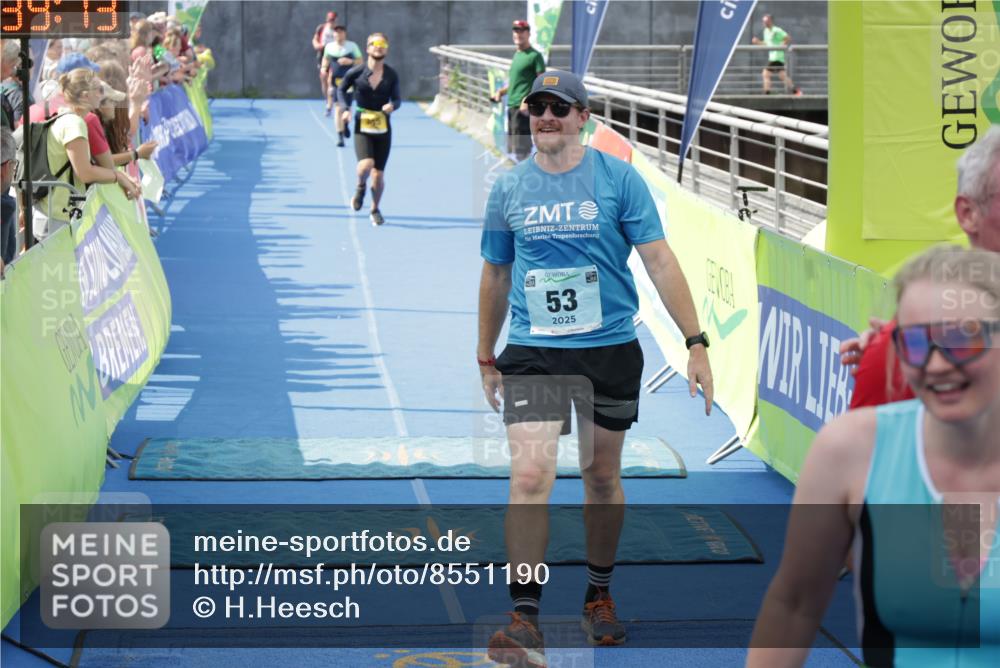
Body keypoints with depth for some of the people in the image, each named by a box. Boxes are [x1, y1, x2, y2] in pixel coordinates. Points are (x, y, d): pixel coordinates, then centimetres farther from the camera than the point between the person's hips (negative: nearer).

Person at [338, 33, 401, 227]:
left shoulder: (391, 75, 0)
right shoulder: (357, 72, -4)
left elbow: (397, 99, 3)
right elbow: (342, 89, 10)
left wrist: (392, 105, -20)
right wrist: (346, 109, -5)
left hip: (383, 127, 2)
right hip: (362, 126, -2)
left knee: (379, 174, 3)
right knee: (366, 164, -25)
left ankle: (375, 210, 26)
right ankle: (361, 187, 11)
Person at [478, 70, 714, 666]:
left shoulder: (619, 179, -2)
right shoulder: (508, 189, 4)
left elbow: (659, 261, -3)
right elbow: (496, 275, 15)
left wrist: (696, 343, -9)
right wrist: (486, 359, 19)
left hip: (610, 349, 0)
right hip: (531, 354, 0)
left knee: (603, 477, 11)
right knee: (529, 478, -13)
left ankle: (599, 595, 31)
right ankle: (525, 619, -13)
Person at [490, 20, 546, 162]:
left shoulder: (534, 56, -6)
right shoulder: (516, 55, 19)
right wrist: (501, 91, 10)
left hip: (523, 107, -9)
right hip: (512, 106, 9)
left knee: (521, 148, -12)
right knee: (513, 148, 12)